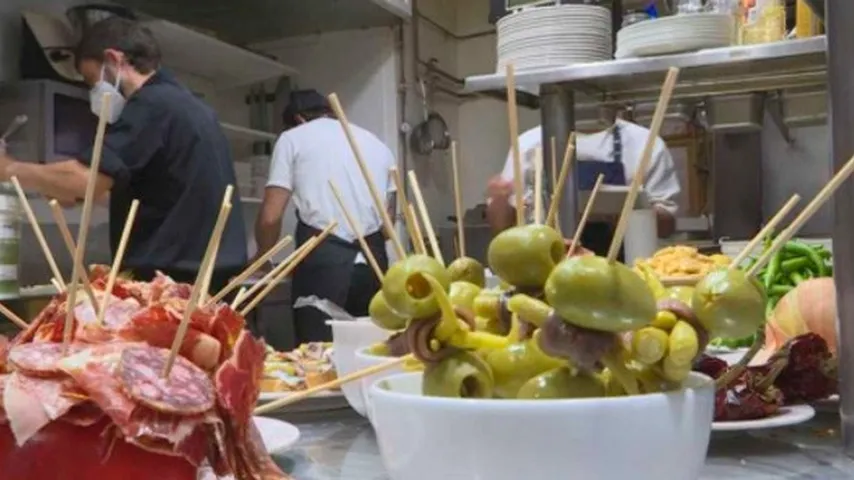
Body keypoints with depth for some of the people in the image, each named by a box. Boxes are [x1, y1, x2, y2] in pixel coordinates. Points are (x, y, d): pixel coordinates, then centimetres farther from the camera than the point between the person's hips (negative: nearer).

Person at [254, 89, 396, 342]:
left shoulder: (292, 138, 12)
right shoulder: (377, 144, 23)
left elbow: (270, 217, 5)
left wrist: (262, 257, 22)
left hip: (323, 258, -4)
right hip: (373, 260, 4)